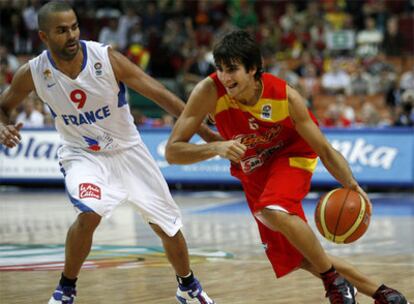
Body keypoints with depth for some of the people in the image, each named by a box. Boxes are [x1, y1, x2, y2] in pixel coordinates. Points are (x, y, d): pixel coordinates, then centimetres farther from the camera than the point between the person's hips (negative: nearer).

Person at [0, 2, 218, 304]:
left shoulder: (106, 58, -23)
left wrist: (205, 131, -22)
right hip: (83, 154, -1)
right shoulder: (33, 74, -18)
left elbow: (160, 94, -20)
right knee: (89, 215, -31)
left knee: (168, 225, 7)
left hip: (128, 150, 1)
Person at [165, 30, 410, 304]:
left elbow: (324, 150, -19)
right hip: (254, 175, 4)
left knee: (274, 213, -36)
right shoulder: (209, 92, -27)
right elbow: (172, 151, -27)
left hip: (290, 157, -4)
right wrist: (215, 148, -45)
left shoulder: (285, 97, -28)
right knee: (294, 257, 7)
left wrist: (351, 185, -36)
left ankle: (333, 278, -15)